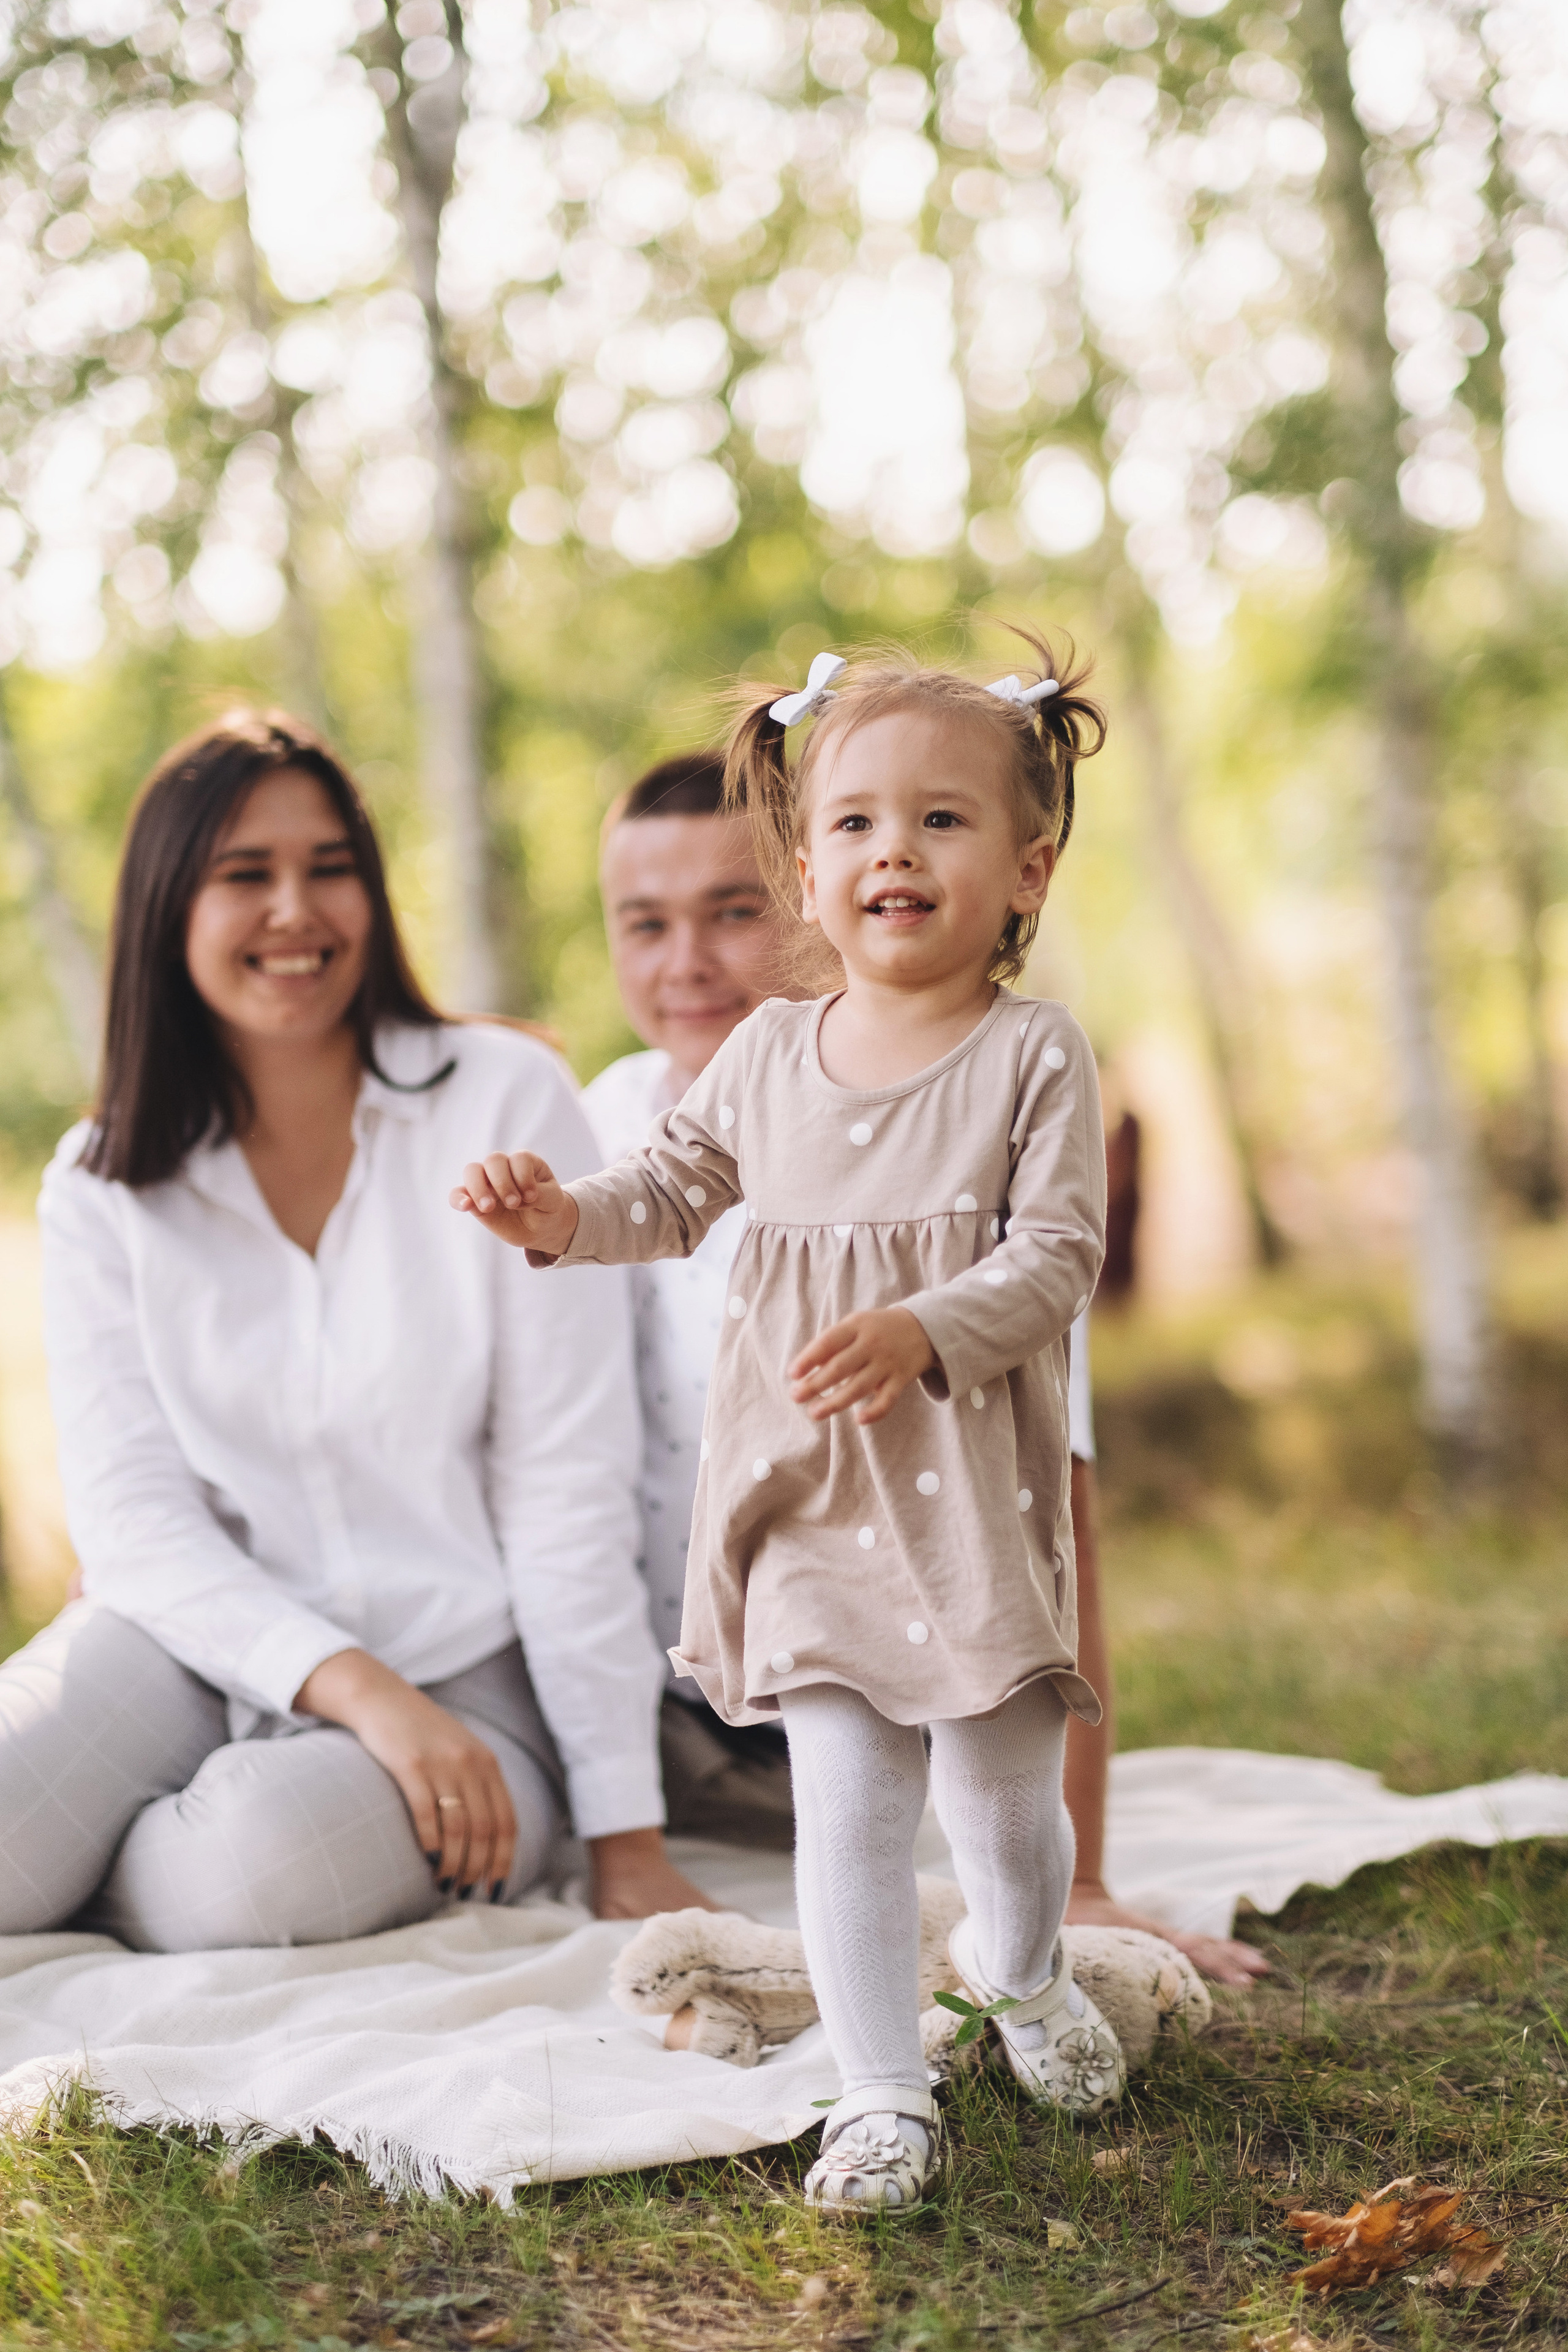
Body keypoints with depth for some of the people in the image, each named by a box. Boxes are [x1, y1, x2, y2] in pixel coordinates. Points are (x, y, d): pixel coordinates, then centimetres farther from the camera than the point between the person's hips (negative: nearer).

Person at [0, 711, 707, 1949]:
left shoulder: (507, 1101, -4)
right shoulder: (103, 1187, 4)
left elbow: (567, 1485, -8)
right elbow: (130, 1513, -4)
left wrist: (626, 1837, -12)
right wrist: (355, 1686, -21)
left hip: (466, 1671, -1)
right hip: (208, 1643, 1)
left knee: (264, 1859, -33)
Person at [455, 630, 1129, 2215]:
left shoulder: (1035, 1054, -7)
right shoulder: (768, 1055, 5)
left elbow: (1056, 1256, -14)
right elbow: (672, 1190, 18)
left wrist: (922, 1335, -30)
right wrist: (561, 1217, -2)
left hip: (977, 1490, -2)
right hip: (809, 1492, 2)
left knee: (1003, 1795, 12)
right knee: (847, 1800, -3)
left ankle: (1019, 1972, 44)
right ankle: (882, 2094, 8)